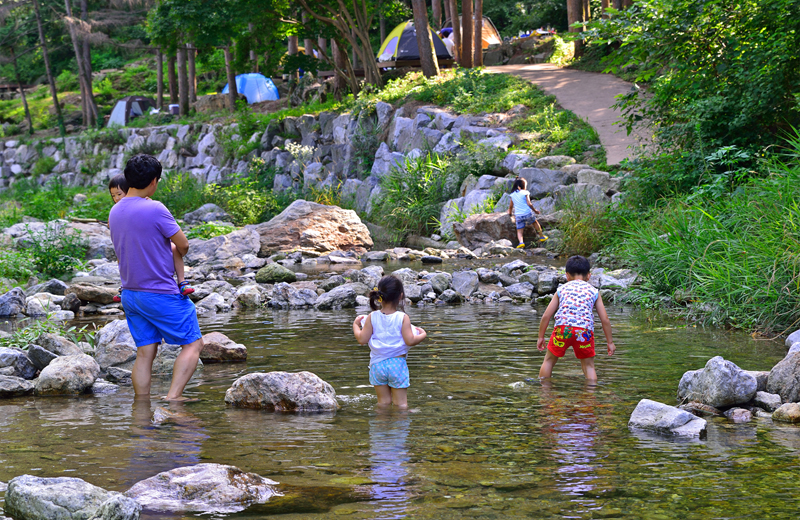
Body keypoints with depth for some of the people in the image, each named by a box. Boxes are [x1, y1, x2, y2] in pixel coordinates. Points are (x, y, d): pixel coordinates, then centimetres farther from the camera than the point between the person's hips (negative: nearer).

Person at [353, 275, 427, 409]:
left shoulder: (372, 318, -5)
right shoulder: (403, 318, -11)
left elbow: (362, 339, -4)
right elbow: (410, 341, -14)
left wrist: (355, 325, 14)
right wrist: (423, 335, 5)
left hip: (377, 365, 3)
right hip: (397, 363, -2)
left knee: (383, 402, 14)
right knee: (401, 403, 6)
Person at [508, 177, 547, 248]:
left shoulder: (512, 195, 11)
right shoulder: (525, 193, -1)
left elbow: (511, 206, 20)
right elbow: (529, 204, -9)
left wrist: (510, 213, 39)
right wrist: (535, 210, 3)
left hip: (518, 215, 2)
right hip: (527, 213, -2)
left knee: (519, 231, 2)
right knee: (535, 222, 26)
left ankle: (521, 242, -25)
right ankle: (542, 236, 37)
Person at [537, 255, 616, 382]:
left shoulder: (561, 290, 21)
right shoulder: (594, 292, 20)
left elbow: (546, 316, 16)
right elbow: (605, 320, 15)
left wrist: (541, 337, 27)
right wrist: (610, 342, 24)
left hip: (563, 328, 0)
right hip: (585, 330, 0)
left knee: (549, 359, 20)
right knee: (589, 366, 15)